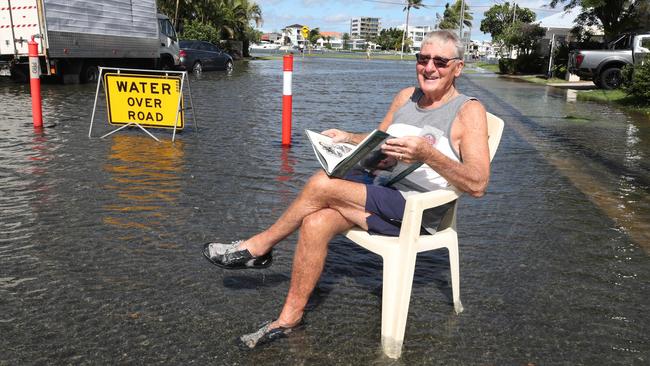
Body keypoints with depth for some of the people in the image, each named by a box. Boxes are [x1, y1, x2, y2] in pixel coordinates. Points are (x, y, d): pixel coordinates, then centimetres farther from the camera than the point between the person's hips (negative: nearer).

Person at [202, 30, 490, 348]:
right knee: (315, 223, -22)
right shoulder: (405, 97, 11)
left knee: (322, 184, -21)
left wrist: (427, 153, -33)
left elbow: (477, 184, -19)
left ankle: (258, 247, 2)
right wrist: (346, 138, 2)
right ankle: (289, 318, -7)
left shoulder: (469, 111, -9)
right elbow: (377, 143, 23)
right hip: (385, 196, 6)